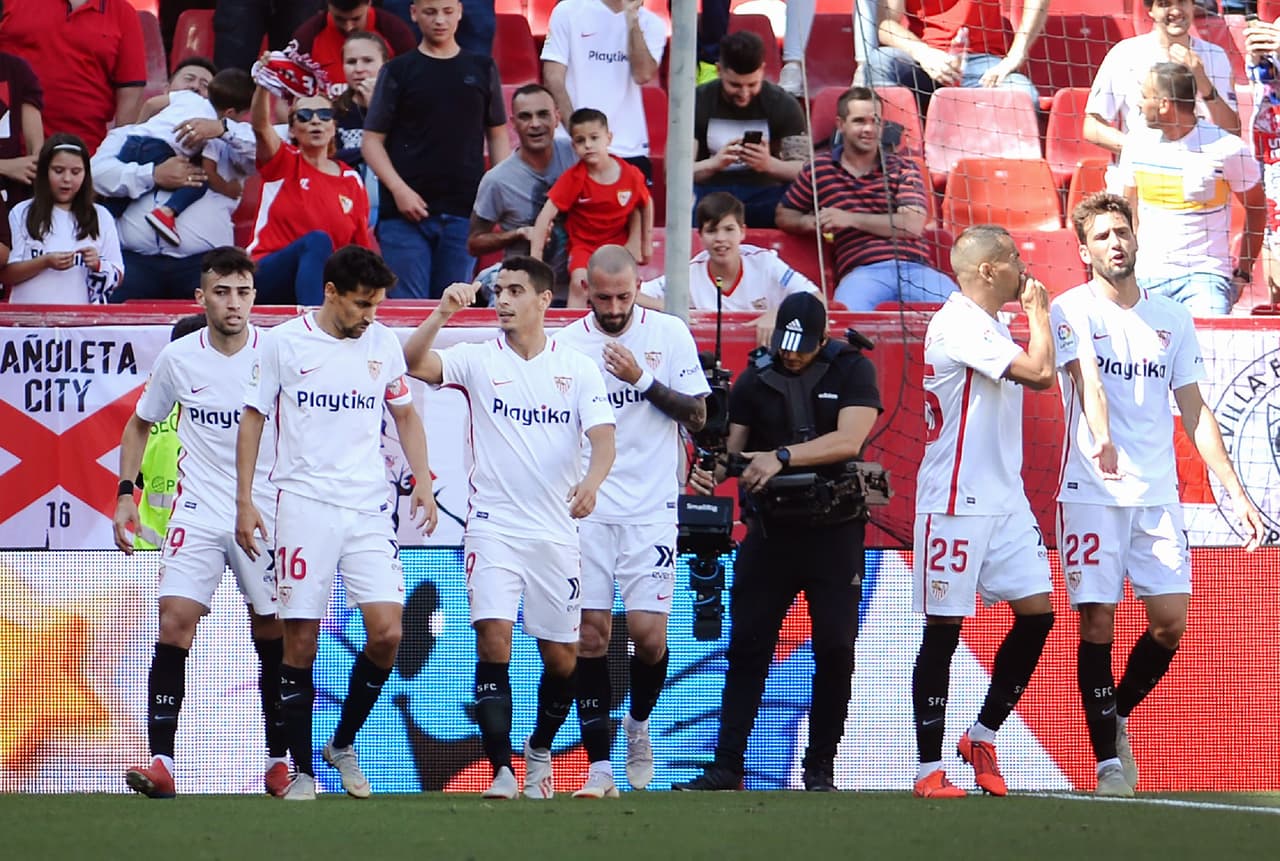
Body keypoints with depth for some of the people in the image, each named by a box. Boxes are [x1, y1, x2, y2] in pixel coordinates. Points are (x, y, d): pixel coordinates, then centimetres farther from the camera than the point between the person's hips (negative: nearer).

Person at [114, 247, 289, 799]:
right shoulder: (178, 358, 0)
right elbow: (140, 425, 15)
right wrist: (125, 494, 6)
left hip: (266, 514, -1)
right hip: (198, 513, 1)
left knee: (272, 639, 4)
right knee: (174, 626, -13)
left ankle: (278, 760, 18)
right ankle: (161, 763, -14)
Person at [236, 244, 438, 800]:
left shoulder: (382, 343, 8)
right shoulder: (285, 343, -1)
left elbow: (405, 415, 20)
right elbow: (252, 419, 5)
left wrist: (422, 480, 7)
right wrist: (244, 500, -1)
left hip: (368, 509, 3)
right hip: (304, 504, -3)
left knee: (386, 633, -9)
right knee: (300, 642, -3)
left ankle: (344, 744, 13)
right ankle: (302, 771, 7)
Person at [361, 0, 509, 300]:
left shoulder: (482, 69, 12)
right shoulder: (399, 71, 5)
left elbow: (498, 135, 15)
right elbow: (372, 140, 4)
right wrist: (399, 190, -11)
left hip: (464, 211, 2)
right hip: (407, 210, -2)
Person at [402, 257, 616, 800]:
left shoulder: (577, 368, 4)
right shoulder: (479, 360, 2)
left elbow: (603, 438, -6)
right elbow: (414, 364, -13)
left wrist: (592, 481, -26)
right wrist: (442, 313, -27)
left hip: (556, 530, 1)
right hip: (493, 526, -1)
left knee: (562, 658, 6)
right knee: (493, 639, -16)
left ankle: (540, 751, 32)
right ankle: (501, 770, -16)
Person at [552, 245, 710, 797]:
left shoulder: (670, 334, 1)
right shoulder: (565, 345, 3)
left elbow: (697, 416, 0)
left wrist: (642, 379, -13)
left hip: (651, 508, -1)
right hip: (586, 509, 1)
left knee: (648, 630, -7)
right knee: (591, 633, -4)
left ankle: (639, 724, 24)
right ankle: (599, 766, 0)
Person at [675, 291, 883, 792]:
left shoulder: (852, 371, -3)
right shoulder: (754, 381, 4)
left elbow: (849, 440, -18)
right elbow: (732, 446, 3)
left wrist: (782, 457, -28)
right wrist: (710, 470, -20)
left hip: (834, 531, -2)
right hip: (771, 530, 2)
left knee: (835, 649, -4)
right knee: (746, 646, -2)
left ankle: (820, 768, 6)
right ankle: (727, 765, 0)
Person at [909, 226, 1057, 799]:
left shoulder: (991, 326, 16)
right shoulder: (958, 325, -16)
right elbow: (1039, 374, -23)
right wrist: (1038, 310, -8)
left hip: (1005, 500, 9)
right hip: (957, 502, -9)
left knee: (1037, 612, 1)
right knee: (944, 629, -3)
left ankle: (983, 736, 15)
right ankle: (929, 768, 2)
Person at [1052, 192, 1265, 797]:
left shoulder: (1173, 318, 13)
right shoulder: (1072, 311, 0)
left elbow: (1195, 411, 16)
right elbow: (1087, 380, -19)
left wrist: (1236, 492, 10)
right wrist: (1101, 438, -39)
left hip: (1158, 496, 4)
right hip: (1091, 493, -4)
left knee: (1170, 623, -3)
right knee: (1097, 623, -6)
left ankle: (1116, 718, 22)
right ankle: (1108, 760, -1)